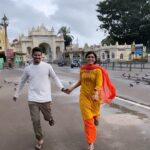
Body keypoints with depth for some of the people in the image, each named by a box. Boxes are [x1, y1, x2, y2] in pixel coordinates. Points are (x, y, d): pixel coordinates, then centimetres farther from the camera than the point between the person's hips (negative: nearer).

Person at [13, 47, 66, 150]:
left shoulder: (47, 66, -4)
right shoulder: (28, 69, 2)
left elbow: (55, 77, 4)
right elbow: (22, 82, 15)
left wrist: (61, 87, -9)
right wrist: (16, 94, 21)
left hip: (45, 98, -1)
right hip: (33, 99, 1)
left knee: (47, 117, 12)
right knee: (35, 120, 1)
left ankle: (49, 118, 49)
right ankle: (40, 140, 20)